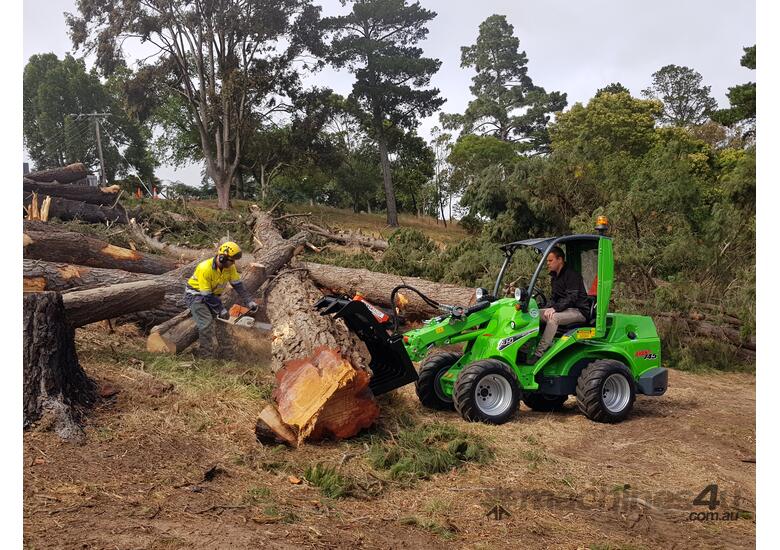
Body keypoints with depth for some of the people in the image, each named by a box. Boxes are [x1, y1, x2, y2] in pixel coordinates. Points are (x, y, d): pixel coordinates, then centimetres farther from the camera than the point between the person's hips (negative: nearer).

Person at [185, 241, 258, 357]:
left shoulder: (230, 267, -13)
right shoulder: (205, 269, -32)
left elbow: (238, 285, -6)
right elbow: (207, 295, -26)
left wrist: (249, 302, -14)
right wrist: (221, 310, -21)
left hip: (212, 295, 7)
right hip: (196, 295, -7)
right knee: (207, 323, -21)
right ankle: (207, 356, -16)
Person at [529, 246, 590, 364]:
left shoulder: (571, 275, -13)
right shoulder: (555, 276, 15)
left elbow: (571, 298, -22)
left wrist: (555, 308, -31)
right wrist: (550, 308, 1)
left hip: (579, 311, -9)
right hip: (562, 309, 9)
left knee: (553, 318, -36)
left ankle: (539, 353, -37)